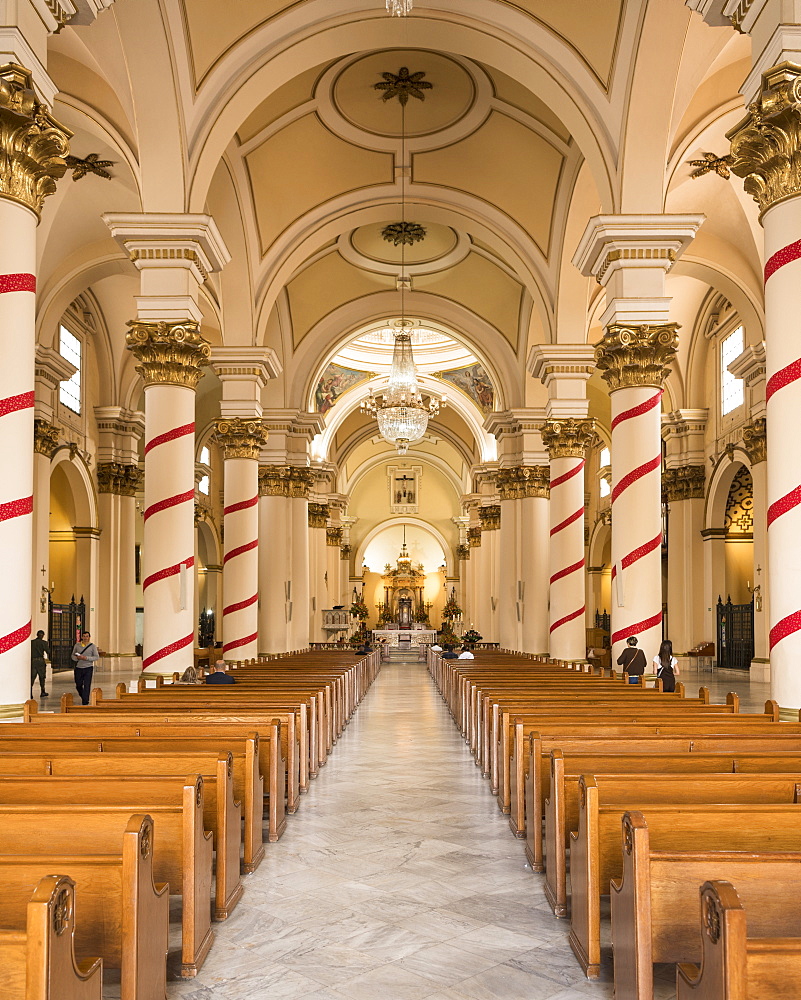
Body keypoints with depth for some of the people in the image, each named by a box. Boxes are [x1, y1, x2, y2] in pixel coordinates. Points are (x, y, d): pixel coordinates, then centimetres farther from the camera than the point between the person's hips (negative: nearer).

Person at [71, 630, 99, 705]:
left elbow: (97, 657, -3)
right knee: (78, 685, 10)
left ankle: (85, 702, -1)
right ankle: (83, 697, 35)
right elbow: (73, 655, 13)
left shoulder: (92, 646, 1)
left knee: (87, 686, -6)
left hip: (88, 668, -3)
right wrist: (77, 658, -11)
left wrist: (86, 658, -15)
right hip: (78, 668, 3)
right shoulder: (77, 645, 8)